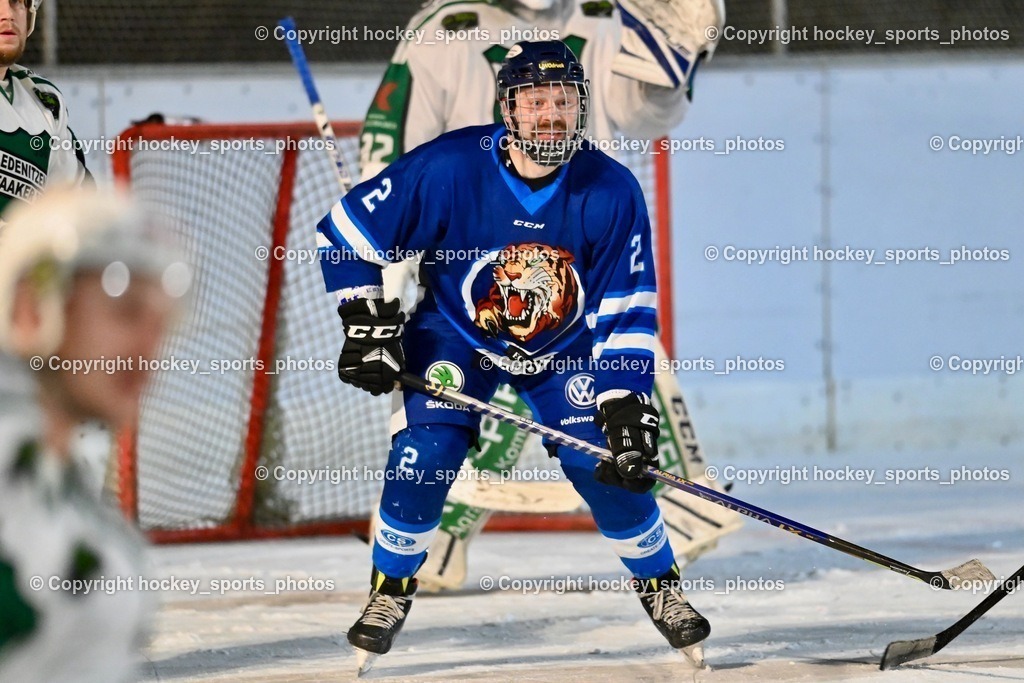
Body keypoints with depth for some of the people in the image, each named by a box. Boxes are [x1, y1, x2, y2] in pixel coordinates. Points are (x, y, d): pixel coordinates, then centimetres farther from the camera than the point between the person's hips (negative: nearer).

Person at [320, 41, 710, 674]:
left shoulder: (612, 191, -23)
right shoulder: (448, 168, -27)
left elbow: (626, 312, -16)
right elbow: (346, 232, -15)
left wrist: (627, 407, -24)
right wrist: (368, 326, -17)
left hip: (567, 349, 1)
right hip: (456, 336, -1)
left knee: (611, 467, -12)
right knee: (422, 459, -18)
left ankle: (661, 588, 14)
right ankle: (392, 591, 5)